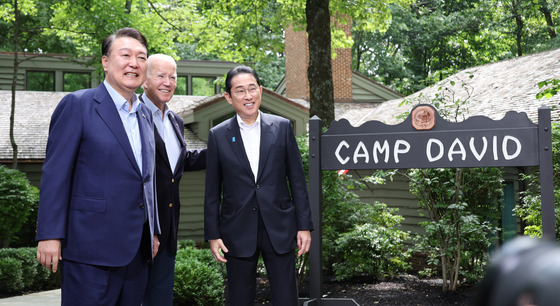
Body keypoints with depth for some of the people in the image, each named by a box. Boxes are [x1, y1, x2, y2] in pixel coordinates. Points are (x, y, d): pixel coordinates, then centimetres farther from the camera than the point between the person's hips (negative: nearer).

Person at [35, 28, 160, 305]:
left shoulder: (145, 115, 16)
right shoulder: (77, 105, -6)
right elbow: (55, 174, -9)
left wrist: (153, 231, 18)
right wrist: (49, 235, -14)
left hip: (137, 248, 7)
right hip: (91, 250, -7)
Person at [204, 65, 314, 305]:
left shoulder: (282, 127, 2)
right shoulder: (218, 135, 1)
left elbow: (297, 180, 4)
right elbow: (212, 192, 4)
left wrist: (304, 225, 1)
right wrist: (212, 235, 1)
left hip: (279, 230, 0)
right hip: (238, 234, 0)